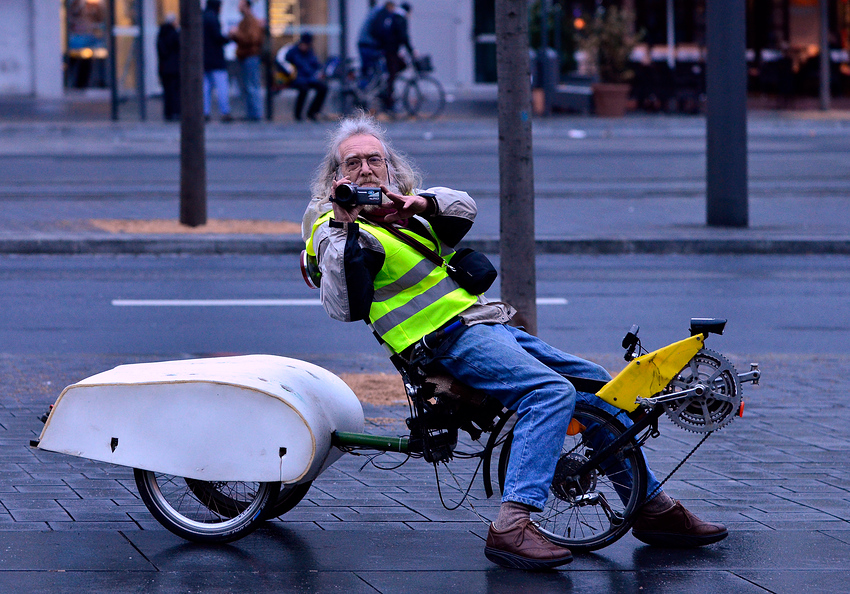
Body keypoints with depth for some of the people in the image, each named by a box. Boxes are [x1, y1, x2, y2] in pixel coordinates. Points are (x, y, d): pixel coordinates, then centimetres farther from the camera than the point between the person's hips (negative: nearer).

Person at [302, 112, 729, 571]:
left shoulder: (398, 210, 21)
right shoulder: (337, 231, -2)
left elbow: (464, 210, 9)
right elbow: (342, 306, -18)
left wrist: (423, 203, -11)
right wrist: (344, 230, -26)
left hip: (490, 325, 9)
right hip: (447, 338, -9)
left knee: (595, 384, 10)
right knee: (552, 392, -30)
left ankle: (654, 509, 18)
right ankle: (512, 527, -43)